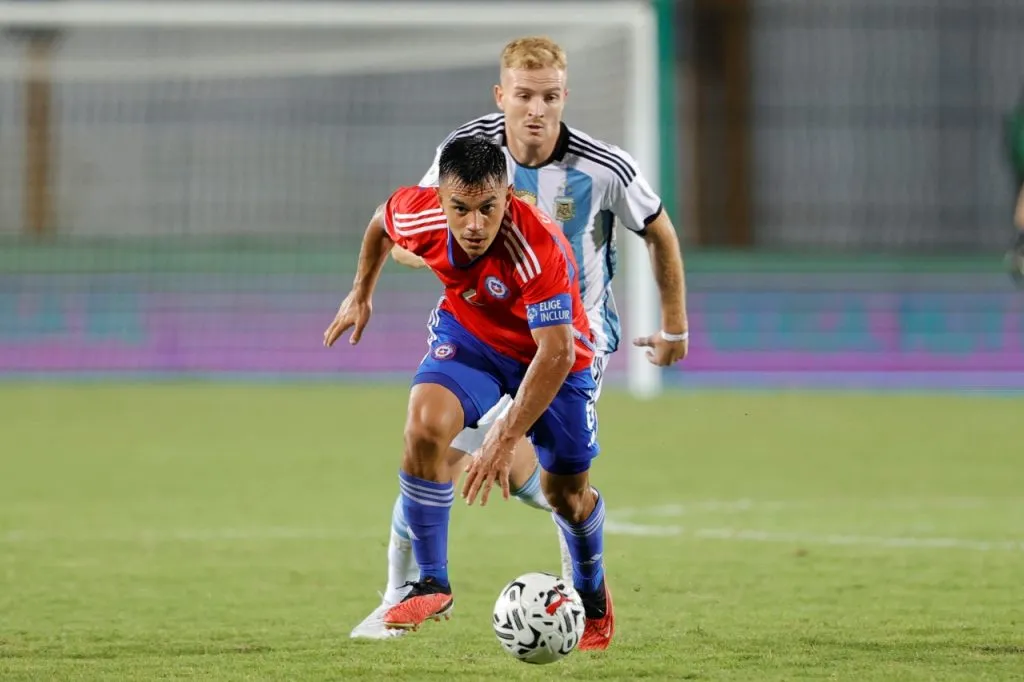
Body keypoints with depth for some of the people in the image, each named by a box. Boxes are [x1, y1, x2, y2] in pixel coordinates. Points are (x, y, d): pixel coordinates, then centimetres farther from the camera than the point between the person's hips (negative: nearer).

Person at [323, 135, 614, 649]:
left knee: (567, 494, 7)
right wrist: (361, 294, 11)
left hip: (553, 354, -3)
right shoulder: (418, 215, -25)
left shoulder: (539, 249, -40)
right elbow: (382, 221, 2)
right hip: (467, 336, 3)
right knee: (424, 427, -26)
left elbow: (556, 352, -40)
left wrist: (506, 438, -44)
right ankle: (431, 584, -13)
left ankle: (592, 596, 41)